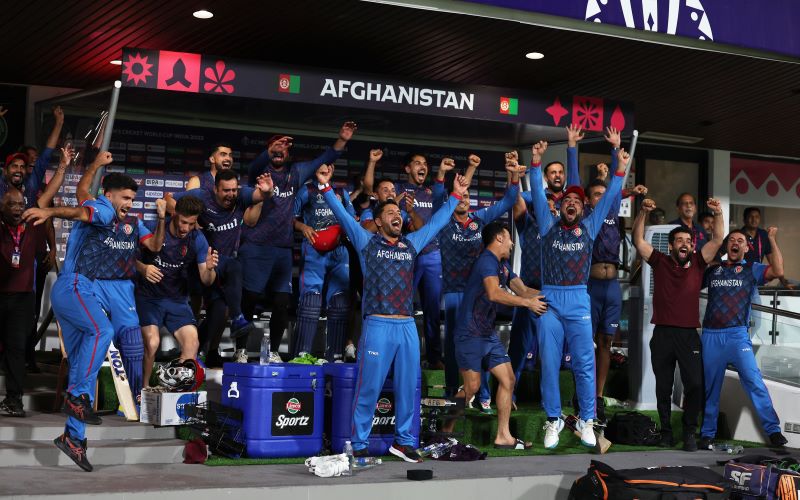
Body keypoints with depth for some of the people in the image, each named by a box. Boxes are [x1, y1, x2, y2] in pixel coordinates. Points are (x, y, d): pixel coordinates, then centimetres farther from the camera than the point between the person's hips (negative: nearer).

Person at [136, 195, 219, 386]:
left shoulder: (197, 239, -4)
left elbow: (206, 281, -3)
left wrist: (209, 269, -27)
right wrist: (143, 268, -24)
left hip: (177, 299, 3)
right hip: (148, 296, -3)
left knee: (192, 343, -13)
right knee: (152, 342, -22)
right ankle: (143, 388, -2)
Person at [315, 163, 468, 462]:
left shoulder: (412, 244, 16)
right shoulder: (367, 242, 6)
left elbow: (437, 221, 26)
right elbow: (343, 215, -1)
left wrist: (456, 196, 29)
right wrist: (325, 187, -9)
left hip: (407, 326, 5)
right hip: (378, 325, -4)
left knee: (408, 387, 8)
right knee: (369, 388, -3)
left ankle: (403, 441, 20)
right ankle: (359, 446, 5)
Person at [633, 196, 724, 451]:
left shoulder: (697, 264, 8)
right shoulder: (660, 262, 5)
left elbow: (717, 240, 1)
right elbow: (638, 241, -2)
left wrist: (718, 214, -13)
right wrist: (643, 213, -14)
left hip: (689, 335, 0)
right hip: (662, 334, 0)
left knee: (695, 385, -7)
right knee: (663, 387, 8)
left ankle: (689, 431, 7)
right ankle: (666, 430, 19)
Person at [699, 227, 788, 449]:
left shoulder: (752, 269, 7)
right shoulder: (712, 270, 14)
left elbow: (778, 271, -9)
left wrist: (771, 239, -8)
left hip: (737, 335, -2)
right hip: (711, 336, 3)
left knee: (754, 382, -12)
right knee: (709, 387, 8)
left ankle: (773, 431, -7)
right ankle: (707, 434, 18)